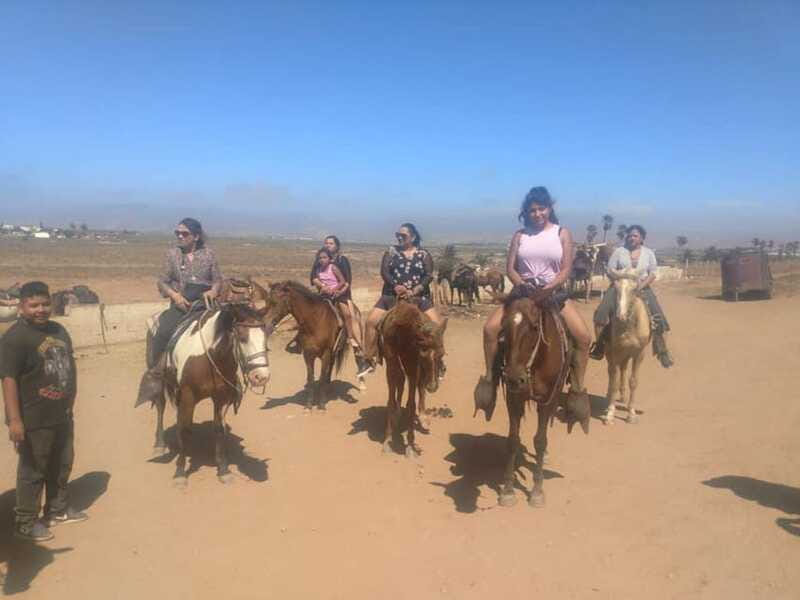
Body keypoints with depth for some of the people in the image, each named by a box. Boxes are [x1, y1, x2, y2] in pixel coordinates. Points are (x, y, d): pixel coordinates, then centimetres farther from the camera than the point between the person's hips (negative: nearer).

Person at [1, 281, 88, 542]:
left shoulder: (59, 330, 7)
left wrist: (70, 401, 17)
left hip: (62, 415, 8)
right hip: (34, 420, -8)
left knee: (62, 464, 20)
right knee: (33, 470, 6)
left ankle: (58, 509, 39)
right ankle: (25, 522, 22)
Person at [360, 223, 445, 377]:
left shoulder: (424, 254, 4)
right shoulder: (391, 251, 8)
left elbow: (429, 276, -6)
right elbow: (384, 271, -3)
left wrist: (414, 291, -20)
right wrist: (395, 286, -22)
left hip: (418, 297, -1)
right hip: (392, 295, 1)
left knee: (437, 324, -14)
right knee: (371, 321, -14)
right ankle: (370, 361, -1)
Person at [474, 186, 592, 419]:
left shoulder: (562, 233, 3)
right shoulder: (520, 235, 6)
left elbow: (566, 269, -4)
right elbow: (510, 268, 3)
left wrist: (548, 289, -18)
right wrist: (522, 284, -17)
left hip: (553, 292, -1)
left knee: (584, 336, -20)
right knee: (490, 328, -22)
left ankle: (579, 389, -4)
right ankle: (489, 377, -4)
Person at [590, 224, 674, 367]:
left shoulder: (649, 253, 6)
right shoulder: (619, 251, 4)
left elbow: (652, 274, 1)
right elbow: (610, 270, 0)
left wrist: (641, 285, -14)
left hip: (642, 288, 1)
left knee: (657, 317, -13)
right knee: (602, 311, -22)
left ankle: (662, 351, 2)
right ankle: (599, 347, -12)